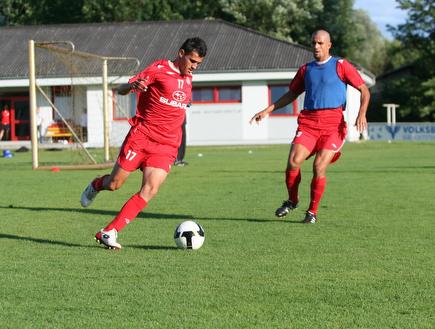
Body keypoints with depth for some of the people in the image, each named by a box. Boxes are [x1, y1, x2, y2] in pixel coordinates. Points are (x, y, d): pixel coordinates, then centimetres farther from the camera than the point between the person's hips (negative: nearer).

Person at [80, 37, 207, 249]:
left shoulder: (188, 78, 16)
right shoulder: (159, 69, -5)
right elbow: (121, 90, -10)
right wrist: (133, 85, -32)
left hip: (167, 146, 5)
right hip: (141, 136, -4)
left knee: (150, 189, -15)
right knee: (114, 184, 1)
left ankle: (109, 232, -12)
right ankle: (96, 185, 40)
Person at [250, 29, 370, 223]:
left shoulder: (340, 66, 5)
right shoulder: (305, 69, 18)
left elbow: (364, 90, 3)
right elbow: (291, 95, 27)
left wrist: (362, 114, -13)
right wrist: (267, 111, 19)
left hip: (333, 123, -3)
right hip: (308, 122, 3)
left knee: (319, 167, -15)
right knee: (293, 161, -15)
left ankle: (312, 211, 3)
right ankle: (292, 200, 10)